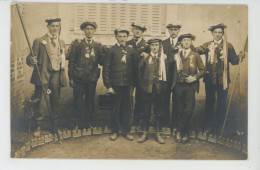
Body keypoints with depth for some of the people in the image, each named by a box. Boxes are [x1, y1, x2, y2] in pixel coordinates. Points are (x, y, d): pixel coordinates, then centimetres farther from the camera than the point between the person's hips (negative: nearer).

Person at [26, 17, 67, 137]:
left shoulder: (62, 43, 15)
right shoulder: (39, 41, 0)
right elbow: (31, 57, -7)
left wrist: (63, 75, 13)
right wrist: (31, 60, -30)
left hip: (57, 76, 4)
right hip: (43, 75, -4)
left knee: (55, 101, 11)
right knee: (41, 101, -5)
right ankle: (38, 126, 5)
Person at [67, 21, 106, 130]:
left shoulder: (98, 46, 9)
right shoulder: (77, 44, 1)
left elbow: (102, 62, 3)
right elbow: (71, 61, -1)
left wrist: (103, 53, -16)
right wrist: (71, 78, -5)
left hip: (92, 78, 2)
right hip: (79, 77, -2)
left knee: (90, 100, 10)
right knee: (79, 100, 3)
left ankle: (89, 121, 23)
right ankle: (78, 122, 16)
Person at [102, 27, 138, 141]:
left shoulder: (131, 51, 8)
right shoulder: (111, 50, 0)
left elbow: (134, 68, 10)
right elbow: (106, 69, -2)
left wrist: (134, 83, 3)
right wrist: (108, 86, -7)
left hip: (128, 85, 2)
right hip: (115, 84, -2)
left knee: (127, 108, 7)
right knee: (115, 108, 5)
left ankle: (126, 131, 20)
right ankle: (115, 131, 19)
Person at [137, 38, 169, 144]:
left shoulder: (164, 57, 7)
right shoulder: (144, 57, 3)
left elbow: (167, 72, 7)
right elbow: (139, 73, 6)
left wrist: (165, 85, 0)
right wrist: (142, 85, 1)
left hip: (160, 88, 1)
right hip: (147, 88, -1)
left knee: (159, 112, 7)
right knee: (146, 111, 5)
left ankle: (158, 134, 18)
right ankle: (145, 133, 16)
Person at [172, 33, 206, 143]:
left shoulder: (195, 55, 7)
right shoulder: (177, 55, 10)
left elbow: (203, 70, 4)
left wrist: (195, 77, -8)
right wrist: (177, 61, -4)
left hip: (190, 86, -1)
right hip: (178, 85, 1)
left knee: (188, 110, -8)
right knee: (180, 110, 5)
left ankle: (179, 131, 6)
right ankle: (185, 133, 17)